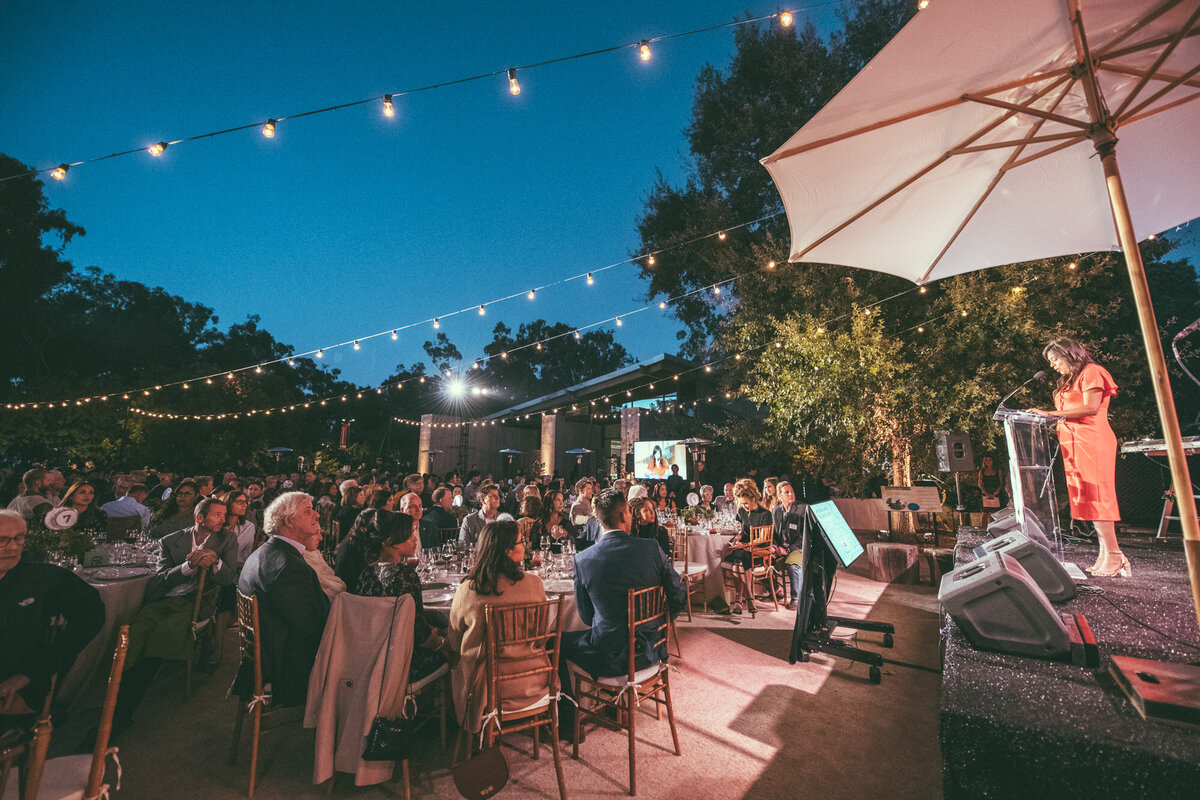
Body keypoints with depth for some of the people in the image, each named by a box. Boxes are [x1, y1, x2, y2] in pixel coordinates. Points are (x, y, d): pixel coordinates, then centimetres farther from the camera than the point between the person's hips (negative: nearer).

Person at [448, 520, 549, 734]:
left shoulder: (466, 590, -18)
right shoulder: (534, 583, -17)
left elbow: (455, 644, -1)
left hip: (487, 685, 0)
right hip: (532, 684, 1)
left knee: (455, 669, 30)